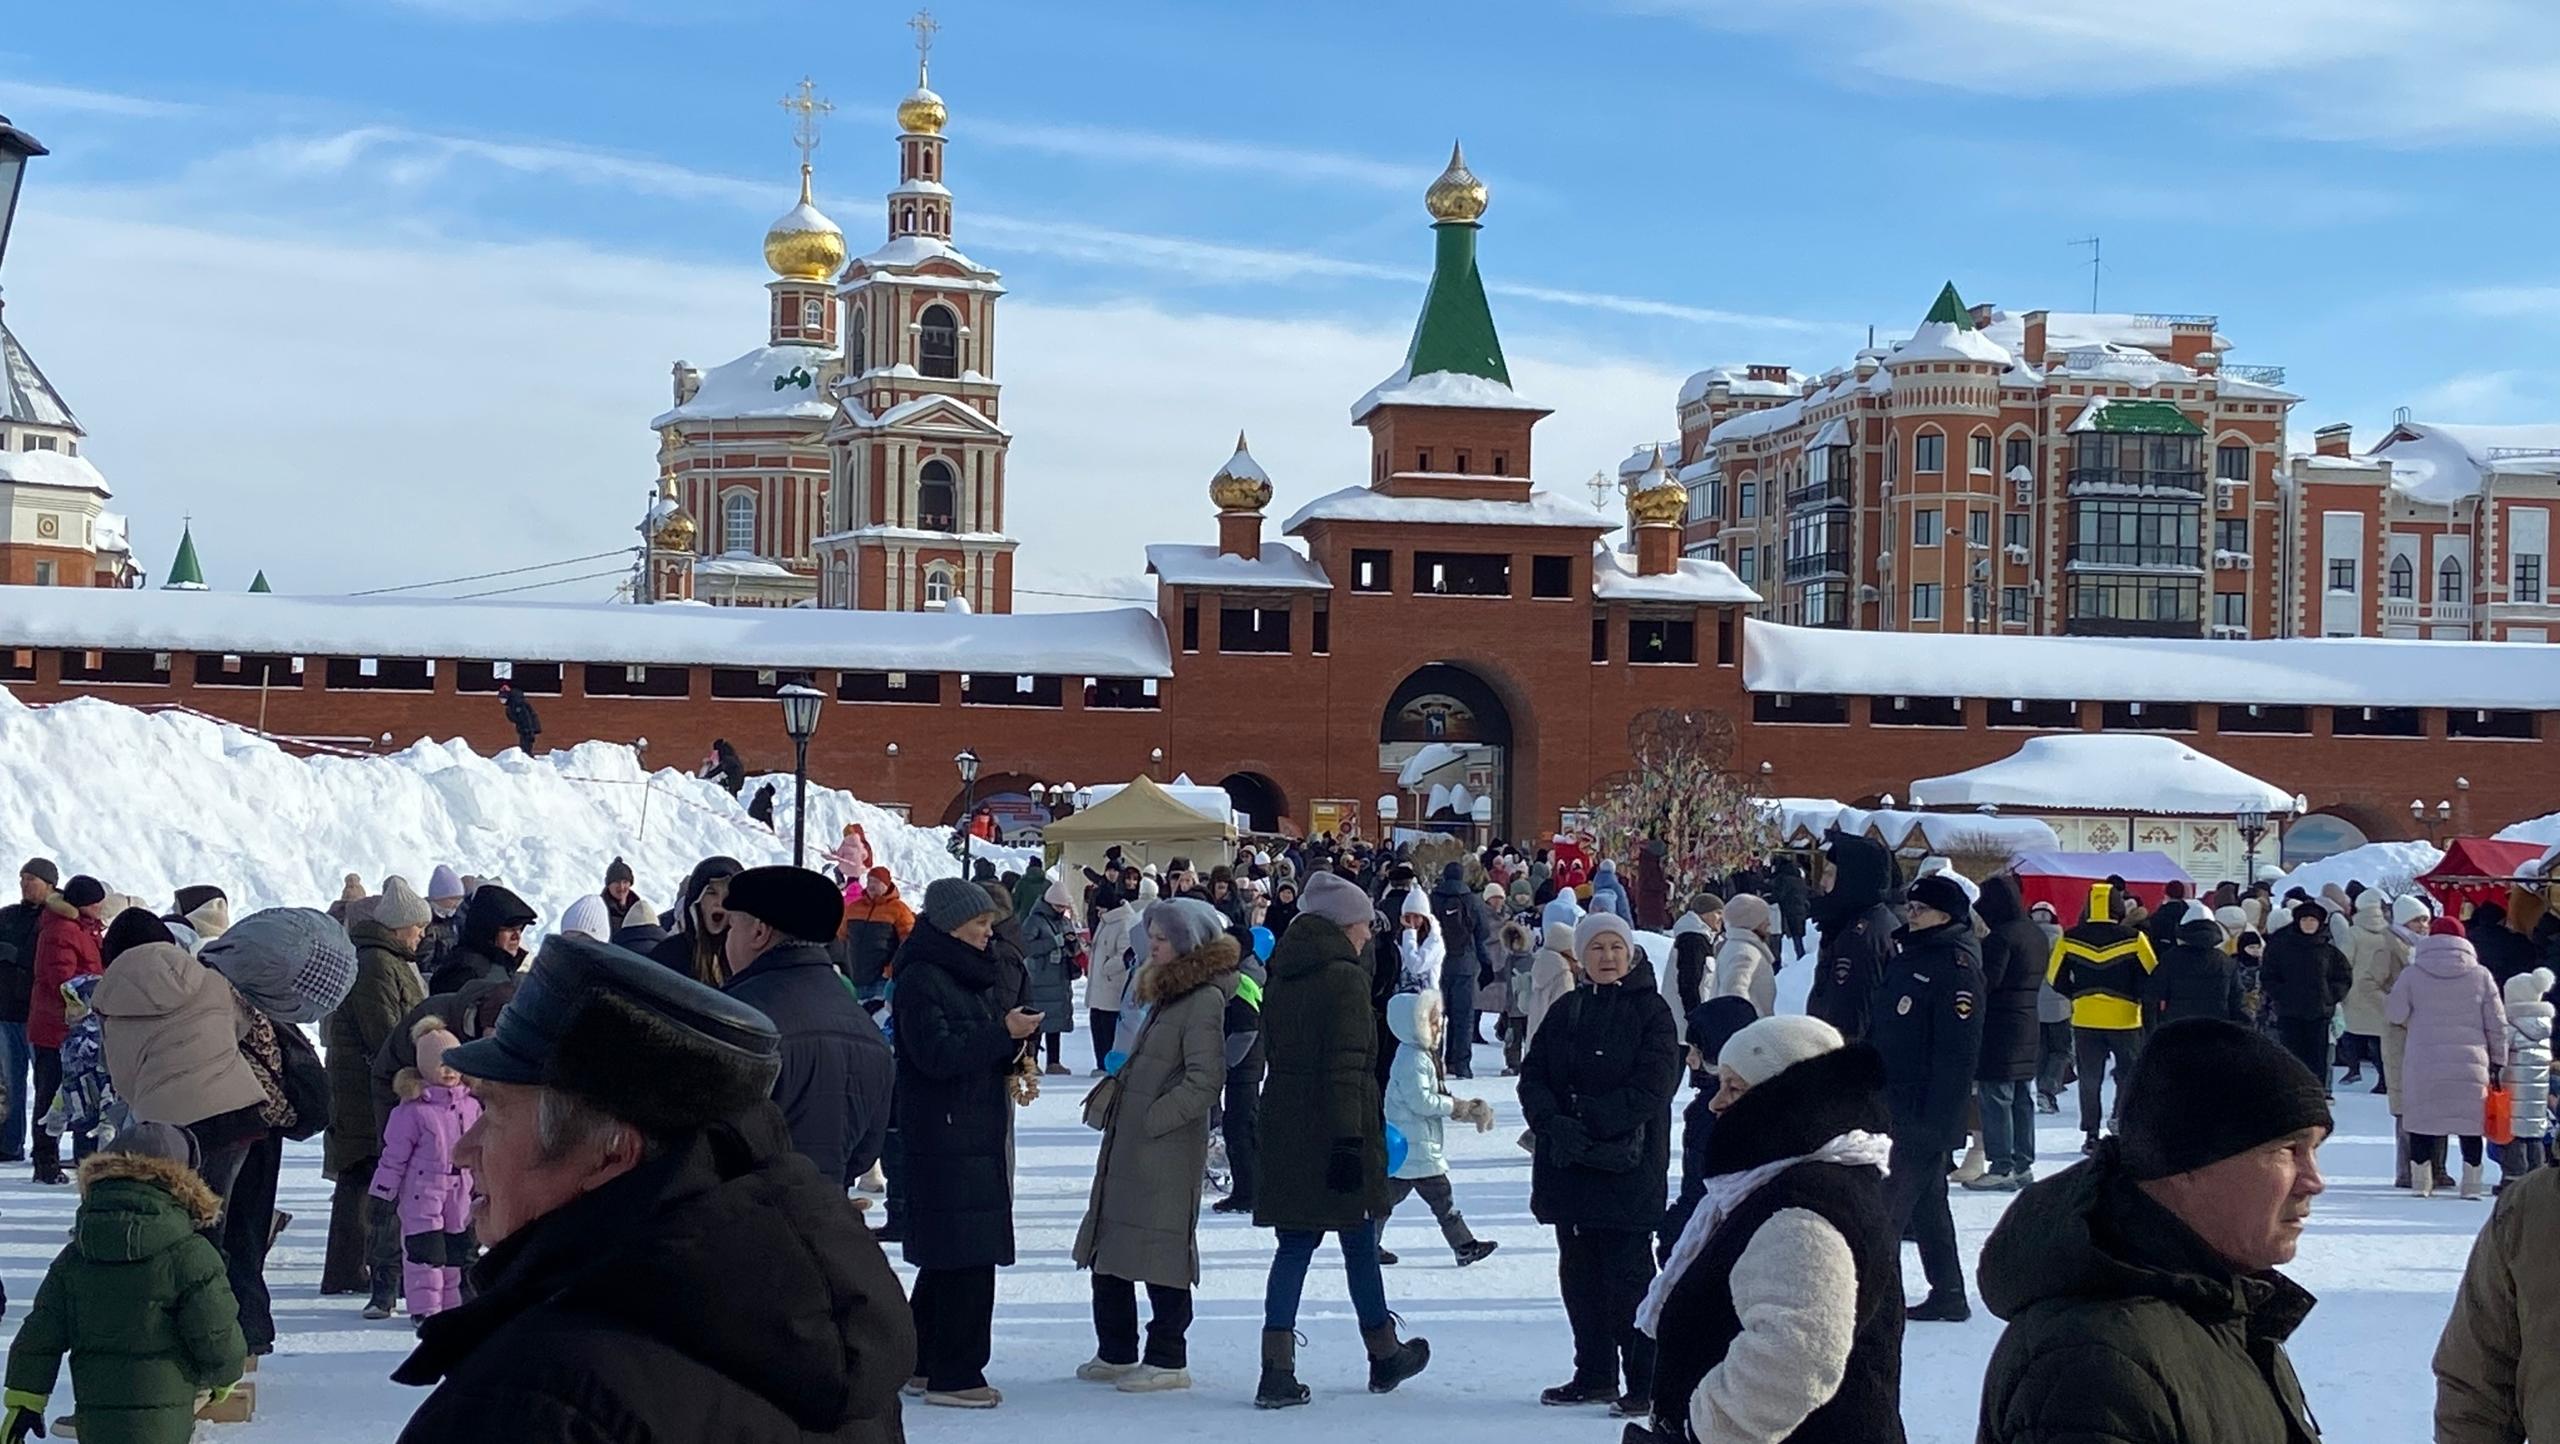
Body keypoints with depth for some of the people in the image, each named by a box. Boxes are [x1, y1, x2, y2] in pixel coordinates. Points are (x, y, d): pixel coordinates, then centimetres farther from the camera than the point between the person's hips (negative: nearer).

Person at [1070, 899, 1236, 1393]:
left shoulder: (1205, 999, -13)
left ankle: (1167, 1360, 4)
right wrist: (1116, 1087, 11)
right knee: (1109, 1251, 14)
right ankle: (1116, 1353, 23)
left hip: (1166, 1149, -10)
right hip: (1126, 1146, 10)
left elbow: (1206, 1079, -20)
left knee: (1160, 1253, -4)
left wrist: (1153, 1117, -18)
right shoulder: (1168, 993, 17)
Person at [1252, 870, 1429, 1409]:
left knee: (1294, 1244, 6)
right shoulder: (1345, 978, -13)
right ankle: (1384, 1354, 26)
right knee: (1360, 1243, 9)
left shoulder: (1282, 978, 10)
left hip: (1285, 1130, 6)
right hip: (1334, 1131, -6)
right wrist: (1349, 1139, -20)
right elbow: (1347, 1068, -19)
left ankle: (1277, 1371, -2)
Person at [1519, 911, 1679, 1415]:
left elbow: (1652, 1086, -13)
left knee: (1629, 1274, -7)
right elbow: (1532, 1077, 6)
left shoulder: (1651, 1010, -3)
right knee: (1579, 1273, 11)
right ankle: (1594, 1375, 22)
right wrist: (1555, 1123, -14)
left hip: (1628, 1165, -6)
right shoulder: (1565, 1013, 12)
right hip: (1568, 1166, 6)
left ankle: (1644, 1385, -2)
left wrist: (1587, 1120, -18)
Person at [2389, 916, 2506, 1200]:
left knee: (2422, 1122, 8)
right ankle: (2472, 1183, 7)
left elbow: (2393, 1013, -1)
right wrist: (2497, 1061, 12)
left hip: (2423, 1065, -1)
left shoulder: (2412, 974, -2)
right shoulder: (2481, 976, 2)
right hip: (2471, 1066, 1)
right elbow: (2497, 1024, 4)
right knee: (2470, 1123, 8)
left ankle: (2422, 1182, 9)